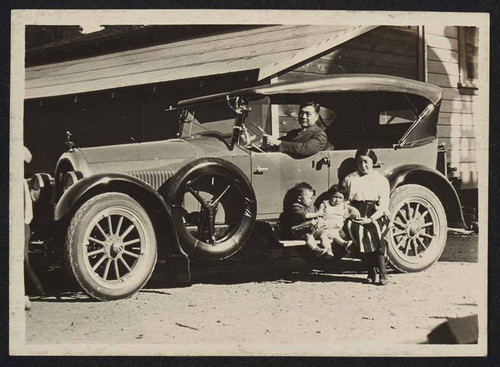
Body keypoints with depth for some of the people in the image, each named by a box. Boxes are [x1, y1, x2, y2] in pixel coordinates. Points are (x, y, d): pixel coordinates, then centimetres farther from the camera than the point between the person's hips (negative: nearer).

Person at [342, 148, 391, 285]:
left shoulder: (381, 180, 10)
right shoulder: (350, 179, 16)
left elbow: (383, 206, 0)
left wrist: (370, 219, -15)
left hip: (376, 216, -1)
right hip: (356, 215, 1)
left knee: (375, 232, -32)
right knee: (359, 231, -30)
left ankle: (382, 272, -24)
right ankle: (370, 270, -17)